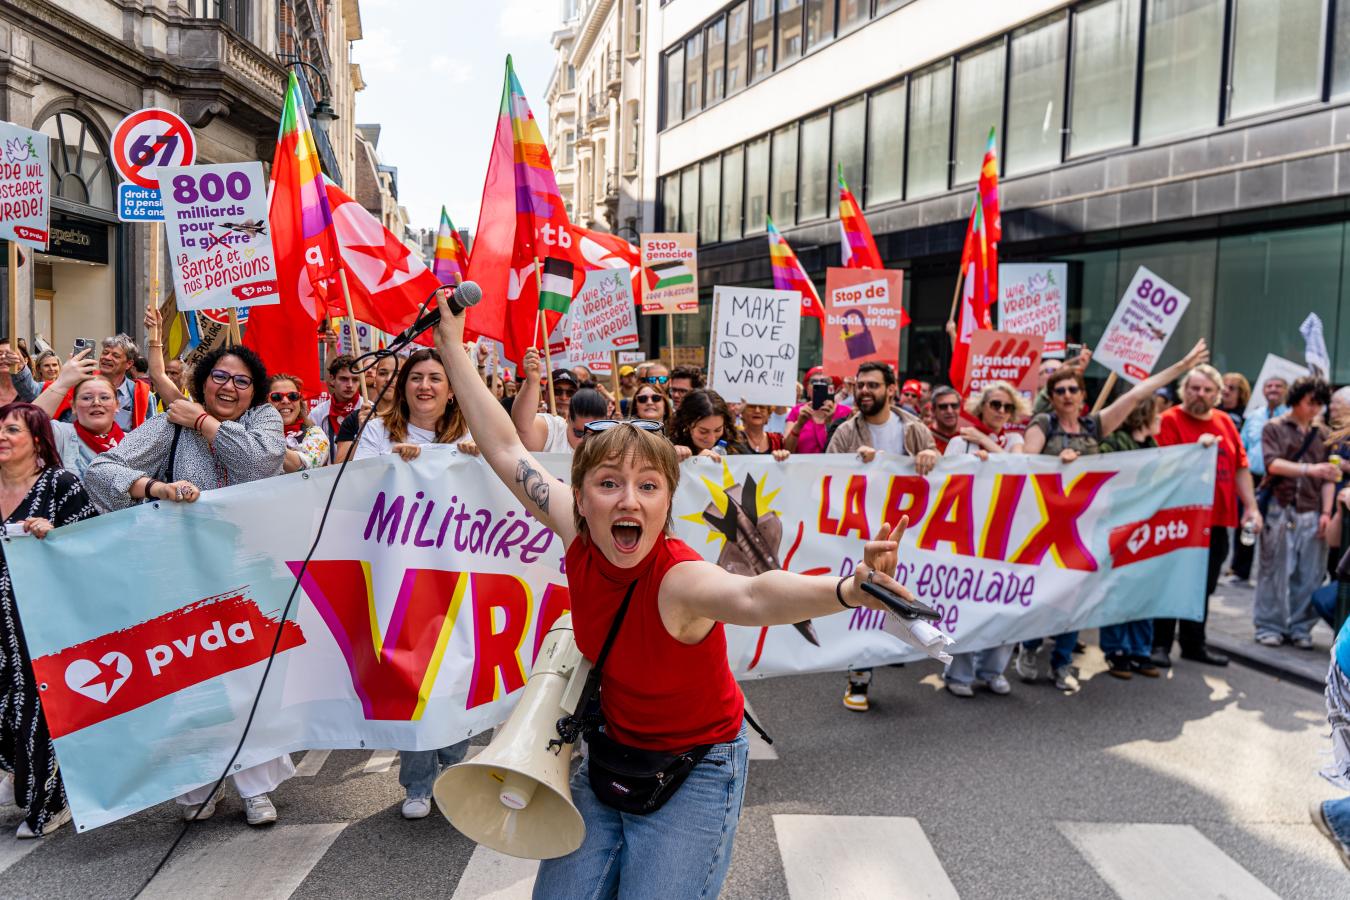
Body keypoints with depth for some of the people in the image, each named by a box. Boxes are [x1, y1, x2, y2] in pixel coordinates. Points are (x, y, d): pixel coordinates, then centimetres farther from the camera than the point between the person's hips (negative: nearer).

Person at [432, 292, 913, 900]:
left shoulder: (679, 580, -32)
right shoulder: (580, 539, -16)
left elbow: (753, 596, -55)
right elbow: (507, 451, -8)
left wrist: (847, 591, -75)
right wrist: (453, 347, -3)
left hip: (694, 773, -5)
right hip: (611, 751, 5)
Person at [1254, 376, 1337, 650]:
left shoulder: (1322, 433, 11)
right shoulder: (1274, 428, 3)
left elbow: (1328, 478, 10)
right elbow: (1273, 464, -10)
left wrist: (1326, 512, 1)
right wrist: (1309, 469, -25)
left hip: (1312, 513, 3)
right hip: (1281, 509, -3)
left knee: (1309, 575, 3)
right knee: (1275, 571, 1)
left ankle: (1300, 627, 15)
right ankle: (1269, 626, 11)